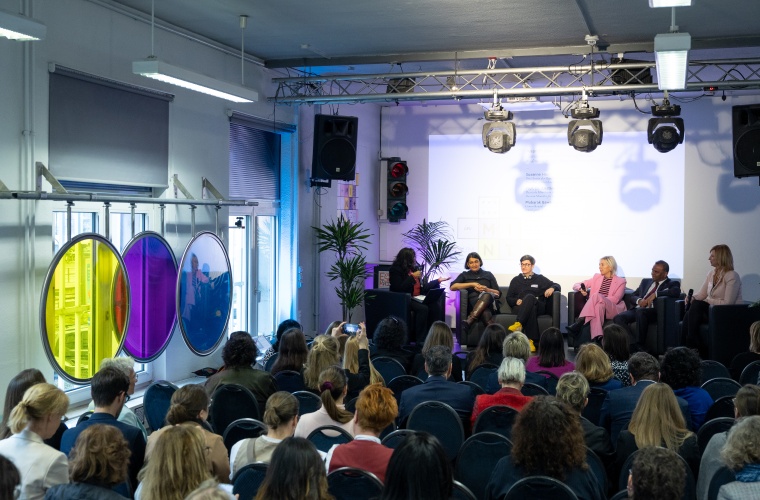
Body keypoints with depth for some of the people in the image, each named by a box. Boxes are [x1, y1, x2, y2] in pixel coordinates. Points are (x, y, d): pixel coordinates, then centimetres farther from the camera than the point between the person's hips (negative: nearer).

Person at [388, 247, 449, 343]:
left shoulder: (413, 268, 16)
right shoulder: (396, 270, -5)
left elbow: (422, 287, 20)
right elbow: (399, 288, -18)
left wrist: (438, 280, 22)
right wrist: (413, 277, -16)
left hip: (416, 299, 7)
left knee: (434, 306, -21)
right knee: (423, 308, -32)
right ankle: (420, 340, -27)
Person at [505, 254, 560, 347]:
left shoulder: (540, 279, 23)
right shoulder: (515, 280, 25)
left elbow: (557, 286, 19)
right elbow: (509, 298, 19)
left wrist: (552, 288, -7)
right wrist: (516, 301, -6)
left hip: (539, 307, 0)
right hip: (519, 308, 1)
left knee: (530, 297, -38)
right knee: (531, 308, -40)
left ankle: (519, 324, -54)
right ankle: (531, 340, -53)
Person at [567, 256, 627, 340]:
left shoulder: (621, 281, 12)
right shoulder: (597, 277, 22)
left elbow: (615, 299, -3)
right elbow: (576, 285, 18)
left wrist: (600, 300, -18)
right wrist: (581, 289, -7)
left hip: (611, 310, -2)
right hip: (595, 307, 3)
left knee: (596, 296, -35)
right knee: (597, 306, -39)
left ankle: (579, 322, -45)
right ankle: (597, 337, -54)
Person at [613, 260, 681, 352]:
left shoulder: (672, 283, 12)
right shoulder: (645, 281, 28)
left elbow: (676, 292, -12)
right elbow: (632, 297, 22)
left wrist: (655, 294, -15)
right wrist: (639, 300, -2)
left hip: (654, 312, -5)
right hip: (637, 309, 5)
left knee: (640, 311, -39)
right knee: (618, 318, -25)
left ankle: (640, 345, -30)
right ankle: (635, 346, -28)